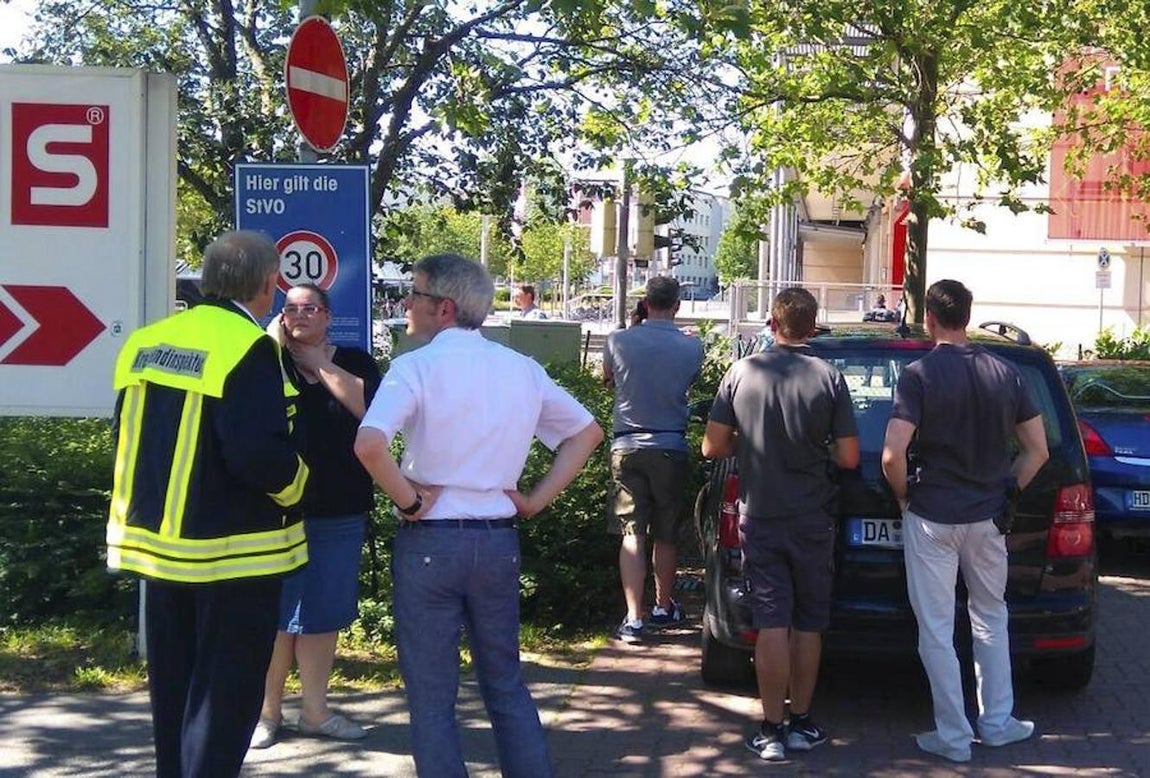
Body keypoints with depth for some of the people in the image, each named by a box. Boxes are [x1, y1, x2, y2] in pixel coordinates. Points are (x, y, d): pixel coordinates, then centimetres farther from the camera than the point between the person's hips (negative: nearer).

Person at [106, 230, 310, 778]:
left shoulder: (143, 341, 5)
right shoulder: (249, 347, -17)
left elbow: (127, 441, 12)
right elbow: (260, 453, -25)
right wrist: (294, 485, -6)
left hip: (157, 544, 7)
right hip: (231, 550, -7)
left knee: (173, 687, 19)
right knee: (224, 694, 3)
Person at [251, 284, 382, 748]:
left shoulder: (354, 361, 7)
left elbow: (370, 407, -13)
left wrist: (319, 362, -9)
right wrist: (273, 343, -11)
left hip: (340, 514, 2)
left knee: (324, 613, 11)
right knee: (277, 613, 4)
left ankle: (315, 710, 23)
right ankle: (267, 710, 17)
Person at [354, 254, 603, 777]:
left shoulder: (417, 366, -11)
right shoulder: (522, 369, 6)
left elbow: (369, 445, -27)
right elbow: (587, 431, 16)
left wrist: (408, 500, -12)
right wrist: (537, 499, 12)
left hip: (431, 540, -5)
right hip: (499, 539, 5)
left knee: (432, 695, 6)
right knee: (506, 684, 17)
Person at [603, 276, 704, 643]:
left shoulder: (619, 341, -5)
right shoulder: (691, 347, -5)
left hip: (627, 447, -1)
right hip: (671, 448, 1)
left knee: (631, 536, -1)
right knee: (665, 536, 15)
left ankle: (633, 618, -8)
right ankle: (663, 608, 30)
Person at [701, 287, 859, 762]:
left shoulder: (742, 372, -6)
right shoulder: (829, 378, -7)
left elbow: (712, 446, -4)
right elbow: (848, 458, -6)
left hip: (759, 517, 0)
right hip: (812, 521, 0)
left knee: (771, 623, 2)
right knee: (808, 624, 11)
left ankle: (771, 731, 1)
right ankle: (801, 724, 18)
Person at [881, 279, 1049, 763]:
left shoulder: (920, 375, -12)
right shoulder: (1006, 374, 2)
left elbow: (892, 455, -21)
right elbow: (1038, 450, 5)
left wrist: (904, 495, -3)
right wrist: (1005, 493, 13)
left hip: (932, 517, -4)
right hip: (987, 516, 5)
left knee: (937, 630, 5)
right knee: (990, 617, 22)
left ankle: (953, 737, 10)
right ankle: (997, 723, 27)